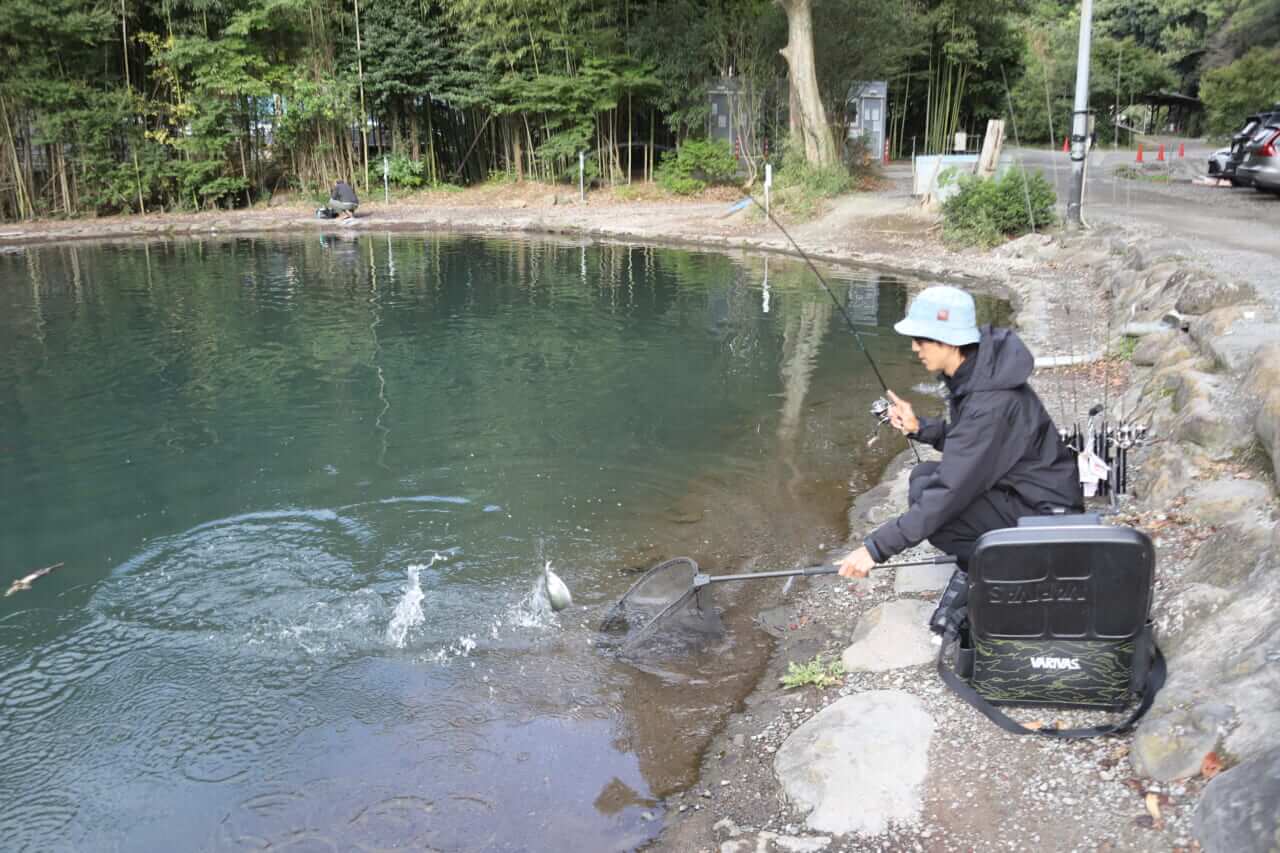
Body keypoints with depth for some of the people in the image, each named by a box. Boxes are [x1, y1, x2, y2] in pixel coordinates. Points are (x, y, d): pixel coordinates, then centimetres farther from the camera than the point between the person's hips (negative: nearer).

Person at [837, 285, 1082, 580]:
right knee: (924, 476, 7)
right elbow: (965, 442, 12)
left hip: (1045, 512, -9)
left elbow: (952, 490, -31)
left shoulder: (991, 402, -29)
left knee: (932, 500, -20)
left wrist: (876, 548, -30)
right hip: (1017, 488, 9)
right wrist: (919, 427, -7)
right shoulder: (972, 371, -3)